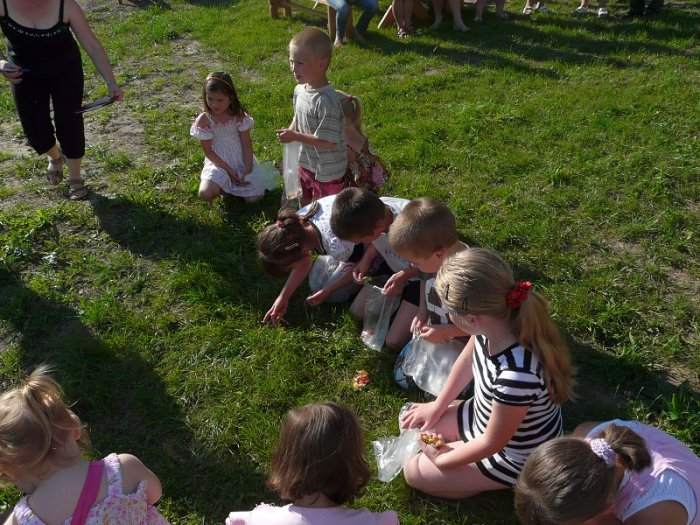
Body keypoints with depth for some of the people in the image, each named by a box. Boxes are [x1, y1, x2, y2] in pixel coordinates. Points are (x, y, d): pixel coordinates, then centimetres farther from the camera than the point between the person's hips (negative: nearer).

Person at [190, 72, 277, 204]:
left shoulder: (239, 116, -12)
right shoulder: (203, 120, -15)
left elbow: (247, 144, -8)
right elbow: (209, 151, -11)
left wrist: (248, 170, -17)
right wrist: (229, 170, -18)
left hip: (241, 160, 1)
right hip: (218, 163, -1)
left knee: (255, 197, -10)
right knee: (205, 194, -25)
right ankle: (224, 187, 8)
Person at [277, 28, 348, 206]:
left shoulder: (326, 101, -29)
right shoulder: (299, 90, -2)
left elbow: (328, 141, -30)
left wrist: (295, 136, -25)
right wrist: (289, 132, -3)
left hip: (328, 173, -8)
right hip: (306, 164, 8)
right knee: (306, 208, 26)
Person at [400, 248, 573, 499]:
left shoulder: (517, 374, -44)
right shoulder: (497, 318, -23)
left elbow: (492, 444, -26)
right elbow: (467, 360, 0)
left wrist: (442, 459, -9)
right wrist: (437, 407, 11)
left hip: (517, 456, -7)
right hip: (491, 415, 7)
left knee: (414, 472, 1)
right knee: (413, 426, 12)